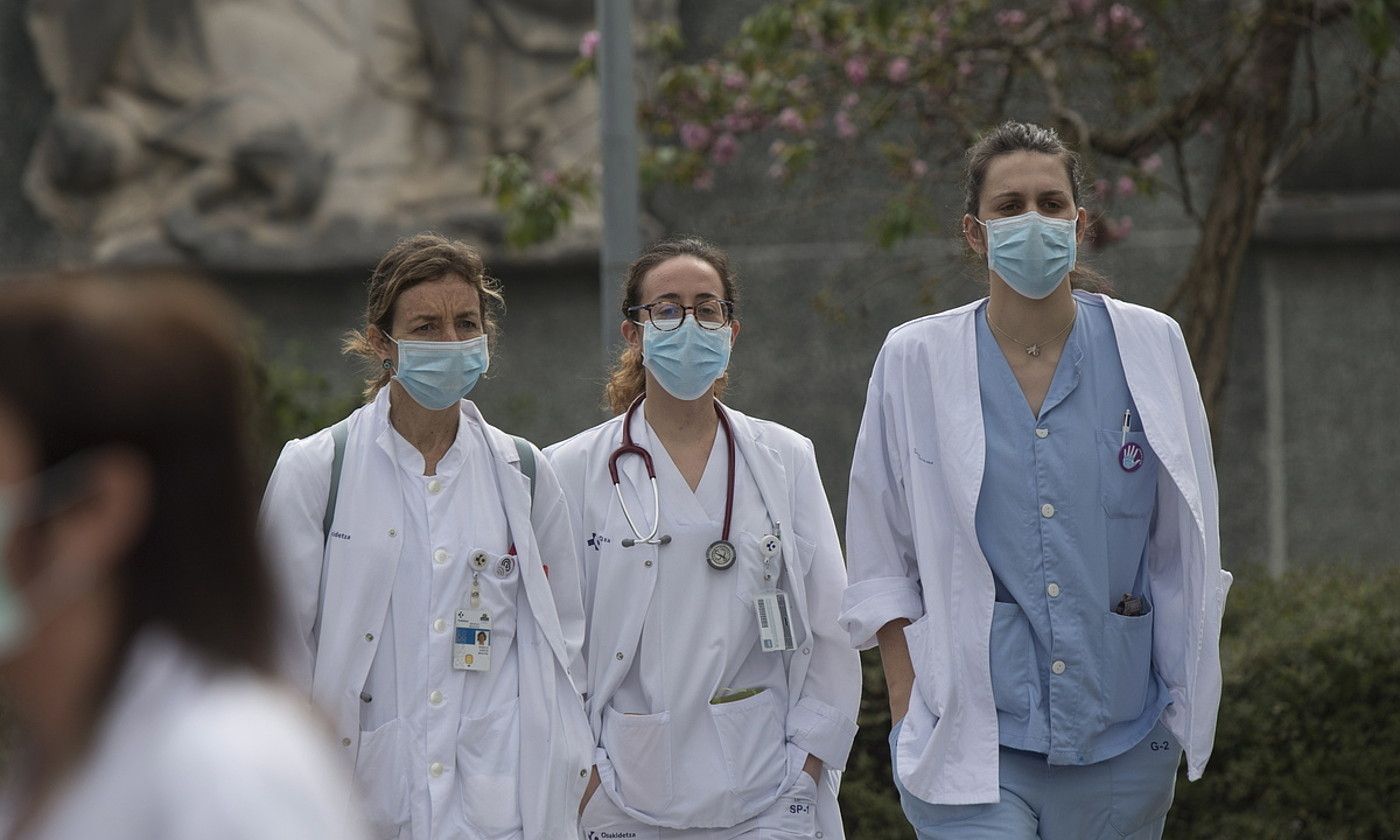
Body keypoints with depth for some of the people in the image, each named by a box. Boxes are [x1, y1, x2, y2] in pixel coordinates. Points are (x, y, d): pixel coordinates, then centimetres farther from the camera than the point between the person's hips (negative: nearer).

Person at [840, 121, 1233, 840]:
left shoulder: (1149, 349, 4)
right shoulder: (916, 362, 2)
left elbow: (1187, 548, 11)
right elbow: (881, 565, 6)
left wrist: (1188, 707, 8)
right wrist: (907, 716, -1)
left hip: (1121, 744, 2)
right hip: (969, 744, -2)